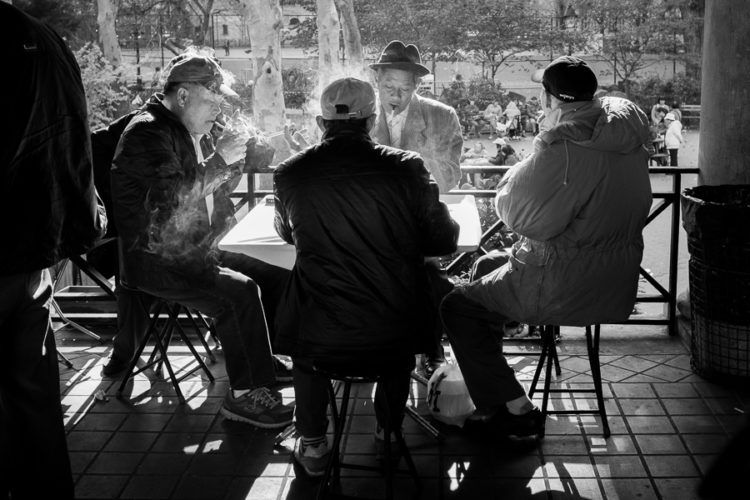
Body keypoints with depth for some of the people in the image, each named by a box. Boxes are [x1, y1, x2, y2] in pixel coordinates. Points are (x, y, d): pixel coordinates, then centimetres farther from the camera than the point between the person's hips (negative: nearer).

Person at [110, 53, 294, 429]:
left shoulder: (193, 131, 16)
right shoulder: (147, 131, -14)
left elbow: (216, 193, 24)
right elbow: (172, 195, -28)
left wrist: (234, 159, 6)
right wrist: (219, 159, -22)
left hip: (197, 251, 9)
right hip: (155, 262, -9)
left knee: (277, 275, -2)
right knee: (238, 291, -28)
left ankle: (265, 357, 11)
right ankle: (244, 394, -18)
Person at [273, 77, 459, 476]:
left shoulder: (290, 174, -7)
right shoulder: (406, 168, -10)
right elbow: (444, 241, 1)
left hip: (321, 340, 0)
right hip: (395, 338, 0)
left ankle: (312, 444, 35)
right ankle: (389, 430, 43)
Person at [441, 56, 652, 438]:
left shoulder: (562, 148, -26)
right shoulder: (630, 140, 2)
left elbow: (515, 213, -18)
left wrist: (520, 170, 0)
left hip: (569, 290, -9)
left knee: (458, 307, 3)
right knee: (488, 266, 27)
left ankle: (515, 411, 5)